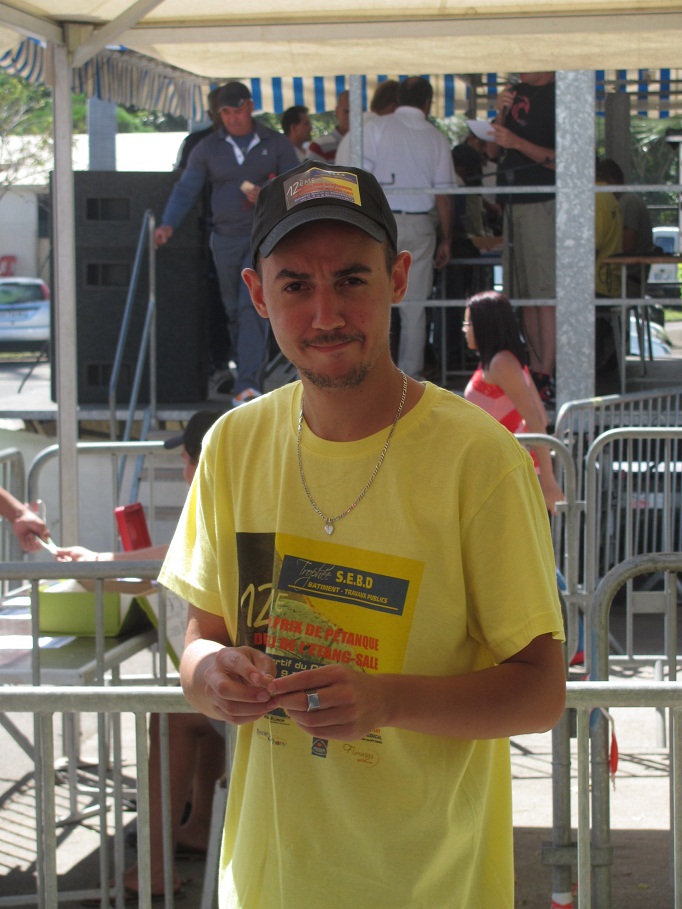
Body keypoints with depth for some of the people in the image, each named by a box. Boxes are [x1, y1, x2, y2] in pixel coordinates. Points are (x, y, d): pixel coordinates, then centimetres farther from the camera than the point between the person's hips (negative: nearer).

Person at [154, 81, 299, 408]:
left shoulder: (276, 144, 4)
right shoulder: (208, 148, 7)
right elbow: (186, 188, 1)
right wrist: (168, 224, -14)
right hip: (226, 238, 3)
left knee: (252, 306, -18)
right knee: (234, 311, 9)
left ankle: (246, 385, -24)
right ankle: (248, 375, 22)